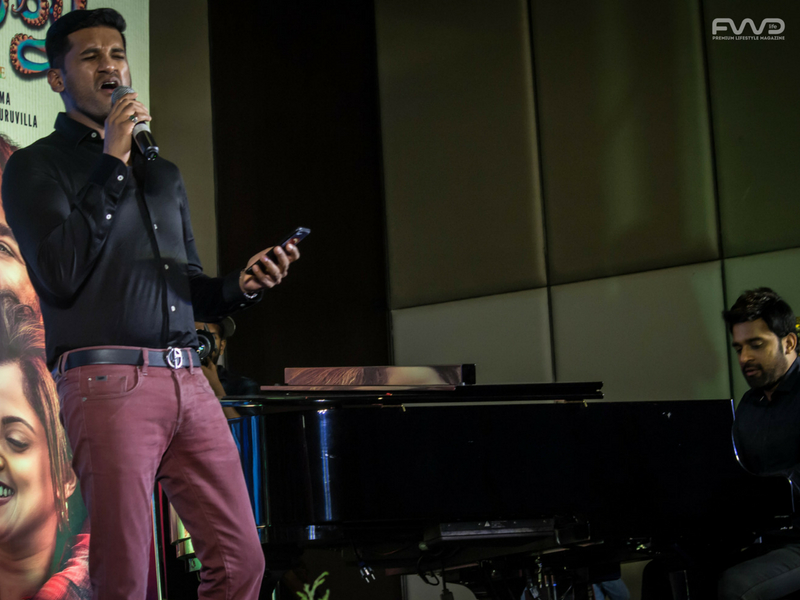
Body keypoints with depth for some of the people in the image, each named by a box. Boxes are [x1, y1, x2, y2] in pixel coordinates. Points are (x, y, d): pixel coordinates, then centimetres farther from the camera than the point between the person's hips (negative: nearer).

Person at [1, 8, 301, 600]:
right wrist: (111, 163, -8)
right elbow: (60, 277, -10)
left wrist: (242, 285, 3)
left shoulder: (162, 171, 24)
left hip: (188, 377, 6)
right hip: (108, 381, -5)